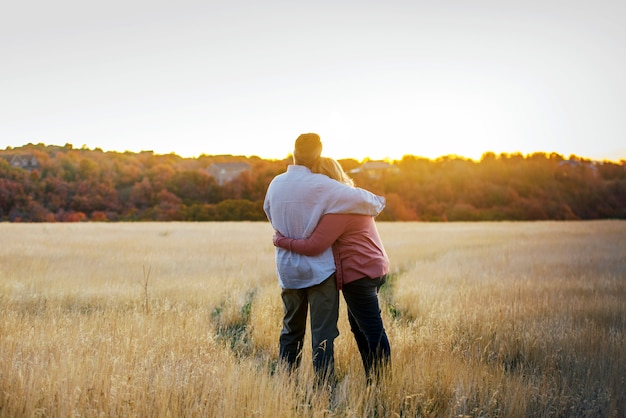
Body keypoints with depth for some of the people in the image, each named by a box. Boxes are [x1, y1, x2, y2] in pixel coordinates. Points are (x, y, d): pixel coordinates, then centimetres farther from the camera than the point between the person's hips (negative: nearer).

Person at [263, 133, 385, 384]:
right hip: (318, 269, -5)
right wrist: (378, 203, 4)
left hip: (287, 270, 6)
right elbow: (357, 198, -16)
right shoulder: (319, 186, -17)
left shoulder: (276, 184, 1)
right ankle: (323, 383, 2)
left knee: (291, 330, 17)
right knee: (323, 333, 1)